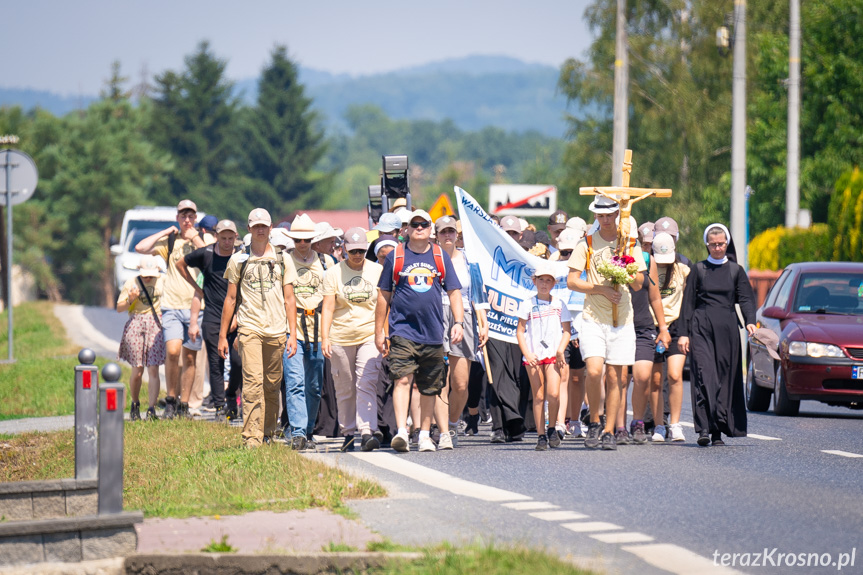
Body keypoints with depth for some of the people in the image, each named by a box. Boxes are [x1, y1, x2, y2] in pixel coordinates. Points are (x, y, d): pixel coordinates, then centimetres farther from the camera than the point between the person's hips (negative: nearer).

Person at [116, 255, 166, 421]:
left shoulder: (162, 281, 7)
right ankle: (135, 404, 24)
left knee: (153, 370, -9)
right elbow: (119, 308, 3)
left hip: (155, 325, 1)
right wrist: (130, 300, -15)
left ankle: (151, 409, -10)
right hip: (135, 325, -1)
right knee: (137, 371, 0)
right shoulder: (131, 284, 2)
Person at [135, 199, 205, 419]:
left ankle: (184, 405, 14)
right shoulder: (169, 241, 8)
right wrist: (166, 232, -1)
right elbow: (140, 248, -5)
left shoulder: (202, 240, 9)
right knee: (173, 351, -18)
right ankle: (171, 399, -3)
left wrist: (194, 237, -7)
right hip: (172, 306, -1)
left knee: (190, 358, 6)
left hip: (195, 307, 1)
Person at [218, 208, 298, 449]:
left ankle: (268, 433, 20)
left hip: (277, 330, 2)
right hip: (250, 328, -2)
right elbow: (230, 299, 12)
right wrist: (222, 335, 9)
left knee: (272, 384, 5)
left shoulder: (283, 259, 11)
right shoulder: (238, 260, 8)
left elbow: (289, 299, 11)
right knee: (253, 381, -16)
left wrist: (293, 334, 4)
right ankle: (251, 438, -20)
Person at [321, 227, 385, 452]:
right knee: (344, 388, 5)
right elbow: (328, 308, 0)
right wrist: (325, 338, -9)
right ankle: (347, 432, 17)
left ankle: (367, 431, -21)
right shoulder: (333, 273, 4)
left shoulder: (377, 271, 7)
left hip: (370, 335, -1)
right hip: (341, 337, 1)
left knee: (367, 383, -15)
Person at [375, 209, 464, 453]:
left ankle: (424, 434, 20)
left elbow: (454, 291, 10)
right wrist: (379, 331, 5)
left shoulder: (440, 257, 8)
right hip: (403, 331, -3)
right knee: (402, 380, -17)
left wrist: (458, 322, -4)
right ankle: (401, 431, -24)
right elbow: (384, 295, 7)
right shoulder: (395, 256, 3)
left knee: (430, 387, 9)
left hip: (432, 332, 3)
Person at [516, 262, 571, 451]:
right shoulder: (528, 304, 6)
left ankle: (552, 428, 6)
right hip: (533, 356, 0)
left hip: (553, 355, 0)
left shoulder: (559, 304, 9)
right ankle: (541, 435, 5)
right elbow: (520, 331, 4)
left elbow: (566, 331, 10)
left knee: (553, 394, -14)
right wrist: (527, 353, -8)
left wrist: (561, 350, -7)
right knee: (538, 396, -1)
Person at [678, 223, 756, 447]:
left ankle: (718, 430, 5)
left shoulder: (736, 271, 11)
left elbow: (746, 299, 3)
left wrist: (750, 321, -16)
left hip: (727, 329, 1)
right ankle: (704, 429, -20)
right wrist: (684, 333, 0)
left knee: (725, 377, 0)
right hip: (702, 327, -1)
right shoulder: (699, 269, 9)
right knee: (704, 376, -14)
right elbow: (688, 303, 8)